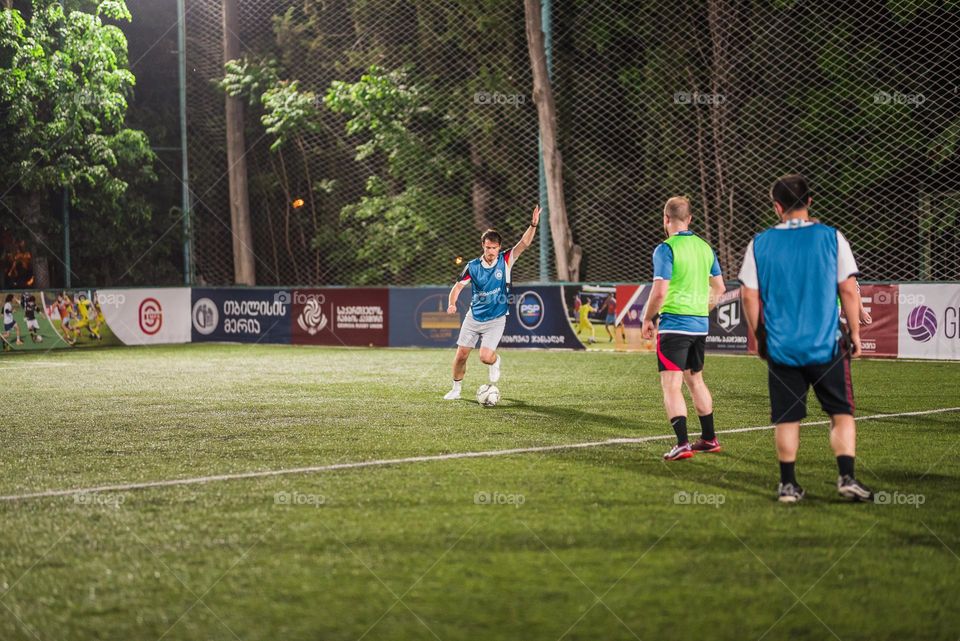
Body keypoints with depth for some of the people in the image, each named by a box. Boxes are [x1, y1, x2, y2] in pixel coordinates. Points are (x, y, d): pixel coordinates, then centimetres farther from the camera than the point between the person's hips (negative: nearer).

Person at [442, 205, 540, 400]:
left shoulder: (505, 261, -9)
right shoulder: (473, 266, -6)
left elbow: (524, 243, -20)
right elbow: (458, 286, -1)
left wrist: (533, 225, -36)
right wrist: (452, 304, -20)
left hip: (496, 319, -2)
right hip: (473, 317, 2)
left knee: (485, 357, -16)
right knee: (461, 355, 1)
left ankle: (495, 361, 22)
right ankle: (456, 389, 23)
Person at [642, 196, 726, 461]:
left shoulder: (666, 249, -12)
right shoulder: (705, 247, 10)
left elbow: (660, 292, -18)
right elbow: (719, 288, 16)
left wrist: (647, 319, -5)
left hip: (673, 323, -7)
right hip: (700, 324, 7)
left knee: (671, 384, -7)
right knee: (695, 379, 21)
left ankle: (682, 444, -17)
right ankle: (709, 439, 28)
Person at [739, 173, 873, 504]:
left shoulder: (759, 244, 1)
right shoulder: (831, 237, -3)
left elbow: (749, 296, 3)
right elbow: (849, 291, -3)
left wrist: (759, 336, 15)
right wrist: (854, 332, 7)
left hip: (781, 348, 1)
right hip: (827, 345, -1)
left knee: (787, 418, 8)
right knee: (842, 413, 7)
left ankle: (788, 485, 9)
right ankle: (847, 477, -4)